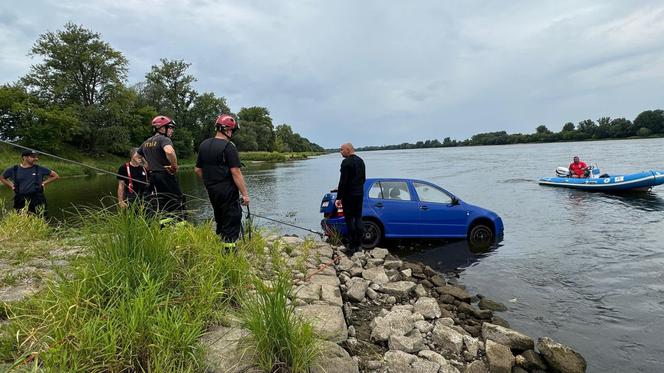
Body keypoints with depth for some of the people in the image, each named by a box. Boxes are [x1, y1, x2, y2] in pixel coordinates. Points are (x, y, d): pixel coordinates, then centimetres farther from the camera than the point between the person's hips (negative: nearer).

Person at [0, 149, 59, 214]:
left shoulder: (40, 169, 4)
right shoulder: (14, 170, 7)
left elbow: (56, 176, 12)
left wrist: (44, 183, 5)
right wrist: (11, 185, 11)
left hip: (37, 199, -1)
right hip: (20, 201, 1)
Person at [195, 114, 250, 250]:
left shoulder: (203, 145, 9)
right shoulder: (229, 146, -14)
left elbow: (197, 170, 14)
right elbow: (236, 173, -18)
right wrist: (245, 194, -14)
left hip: (211, 191, 8)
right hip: (227, 192, -8)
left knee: (220, 221, 20)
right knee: (232, 223, -1)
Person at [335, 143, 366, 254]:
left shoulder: (346, 162, -15)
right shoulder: (360, 161, 10)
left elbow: (343, 181, -19)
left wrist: (339, 197, -16)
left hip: (349, 195, -8)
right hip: (360, 194, 8)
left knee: (349, 220, -1)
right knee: (358, 218, 12)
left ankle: (352, 247, 3)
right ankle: (358, 244, 18)